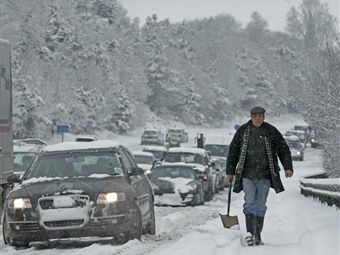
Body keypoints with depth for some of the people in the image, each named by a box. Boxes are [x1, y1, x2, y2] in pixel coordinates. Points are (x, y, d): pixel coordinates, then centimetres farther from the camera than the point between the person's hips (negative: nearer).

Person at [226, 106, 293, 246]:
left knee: (260, 206, 5)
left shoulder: (271, 131, 4)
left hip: (265, 176, 1)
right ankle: (249, 233, -19)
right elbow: (233, 151, 11)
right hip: (247, 175, -1)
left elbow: (283, 149, 7)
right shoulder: (242, 131, 4)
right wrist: (230, 171, 9)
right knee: (250, 202, -14)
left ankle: (257, 235, 13)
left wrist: (288, 167, -5)